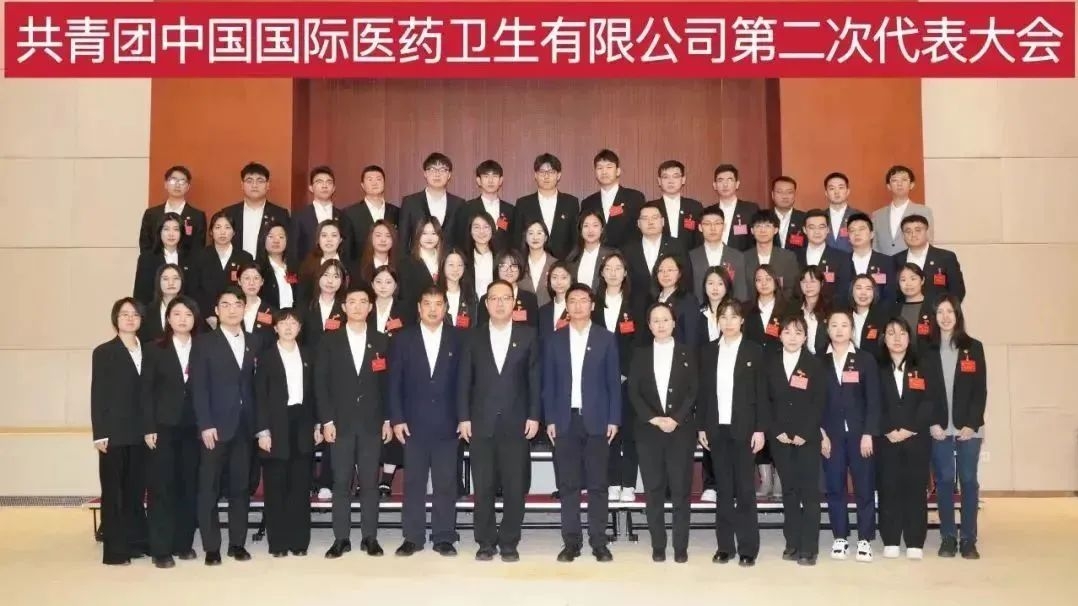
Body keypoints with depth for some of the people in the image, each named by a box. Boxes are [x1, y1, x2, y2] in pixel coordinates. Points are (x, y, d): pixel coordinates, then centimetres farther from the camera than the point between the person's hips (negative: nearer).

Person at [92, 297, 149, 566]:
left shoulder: (147, 351, 11)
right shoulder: (103, 352, 1)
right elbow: (97, 395, -4)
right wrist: (99, 434, -11)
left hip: (140, 432, 3)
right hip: (114, 432, -3)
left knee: (136, 490, 9)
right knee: (113, 491, 1)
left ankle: (136, 543, 17)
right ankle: (114, 551, 4)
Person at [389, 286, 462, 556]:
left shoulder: (457, 339, 3)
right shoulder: (403, 338, 4)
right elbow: (394, 382, 2)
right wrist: (397, 418, -5)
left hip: (447, 423, 0)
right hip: (414, 423, 0)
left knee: (446, 483, 4)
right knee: (414, 483, 6)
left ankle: (444, 537, 13)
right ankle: (413, 537, 14)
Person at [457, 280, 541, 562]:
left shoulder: (528, 335, 4)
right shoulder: (474, 337, 7)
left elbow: (535, 378, 2)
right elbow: (464, 380, 5)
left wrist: (534, 416, -4)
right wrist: (463, 418, -2)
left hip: (516, 423, -1)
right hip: (481, 423, 1)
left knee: (514, 488, 2)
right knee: (483, 488, 5)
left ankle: (509, 543, 14)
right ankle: (486, 542, 16)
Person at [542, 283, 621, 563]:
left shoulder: (606, 338, 4)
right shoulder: (555, 340, 8)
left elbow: (614, 382, 2)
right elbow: (548, 382, 7)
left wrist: (613, 419, -4)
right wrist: (550, 419, 0)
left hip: (596, 420, -1)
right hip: (566, 420, 1)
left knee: (597, 484, 2)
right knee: (568, 484, 4)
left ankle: (598, 542, 9)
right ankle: (571, 542, 11)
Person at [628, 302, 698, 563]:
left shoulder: (688, 353, 6)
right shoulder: (640, 354, 9)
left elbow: (694, 391, 0)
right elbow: (633, 392, 3)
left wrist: (675, 419, -12)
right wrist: (653, 419, -10)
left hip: (681, 430, -1)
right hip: (649, 430, 1)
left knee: (680, 490, -1)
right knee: (654, 490, 3)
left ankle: (681, 546, 7)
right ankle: (658, 545, 10)